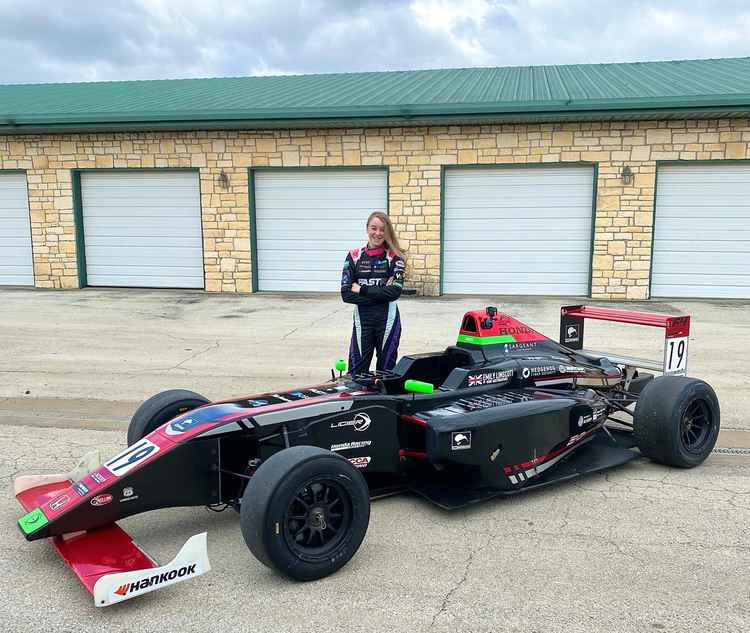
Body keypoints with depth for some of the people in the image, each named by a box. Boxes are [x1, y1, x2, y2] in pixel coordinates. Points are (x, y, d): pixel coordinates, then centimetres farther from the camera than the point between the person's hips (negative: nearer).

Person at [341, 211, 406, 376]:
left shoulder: (394, 257, 0)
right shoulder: (354, 256, 4)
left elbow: (395, 291, -12)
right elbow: (346, 294, -4)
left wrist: (362, 290, -10)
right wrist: (380, 294, -11)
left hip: (388, 319, -1)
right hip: (362, 320, 1)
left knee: (386, 370, 9)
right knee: (357, 371, 1)